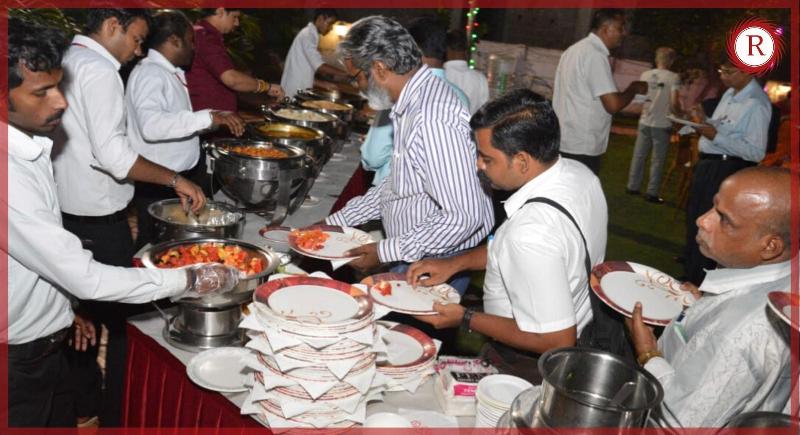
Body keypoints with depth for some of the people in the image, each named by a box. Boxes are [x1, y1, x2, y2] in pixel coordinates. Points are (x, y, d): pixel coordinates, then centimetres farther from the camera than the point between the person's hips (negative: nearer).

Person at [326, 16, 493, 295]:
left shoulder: (432, 120, -28)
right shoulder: (411, 104, 6)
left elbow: (464, 216, -30)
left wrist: (385, 252, -22)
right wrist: (336, 222, 12)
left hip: (439, 265, -9)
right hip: (413, 255, 9)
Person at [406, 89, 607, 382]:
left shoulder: (532, 234, -37)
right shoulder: (578, 172, -9)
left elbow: (557, 341, -29)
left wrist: (465, 320, -21)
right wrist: (455, 263, 2)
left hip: (530, 365, -8)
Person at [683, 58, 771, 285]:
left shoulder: (757, 103, -20)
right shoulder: (730, 93, 9)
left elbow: (756, 152, -23)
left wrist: (715, 136, -26)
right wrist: (705, 121, 1)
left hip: (727, 171, -9)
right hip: (707, 165, 9)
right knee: (693, 220, 21)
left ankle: (698, 283, 19)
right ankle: (689, 274, 40)